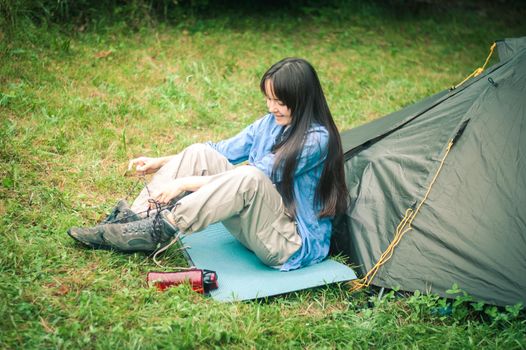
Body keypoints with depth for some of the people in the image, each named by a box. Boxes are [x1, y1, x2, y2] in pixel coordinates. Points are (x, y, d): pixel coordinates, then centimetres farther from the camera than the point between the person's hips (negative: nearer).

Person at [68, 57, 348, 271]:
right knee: (199, 153, -7)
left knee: (249, 178, -37)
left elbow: (254, 175, -23)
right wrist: (161, 163, 3)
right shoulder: (271, 123, 6)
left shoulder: (317, 139, -19)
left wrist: (184, 183, -23)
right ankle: (133, 219, -11)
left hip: (295, 245, -7)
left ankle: (159, 232, -27)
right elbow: (225, 151, 11)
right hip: (254, 227, 8)